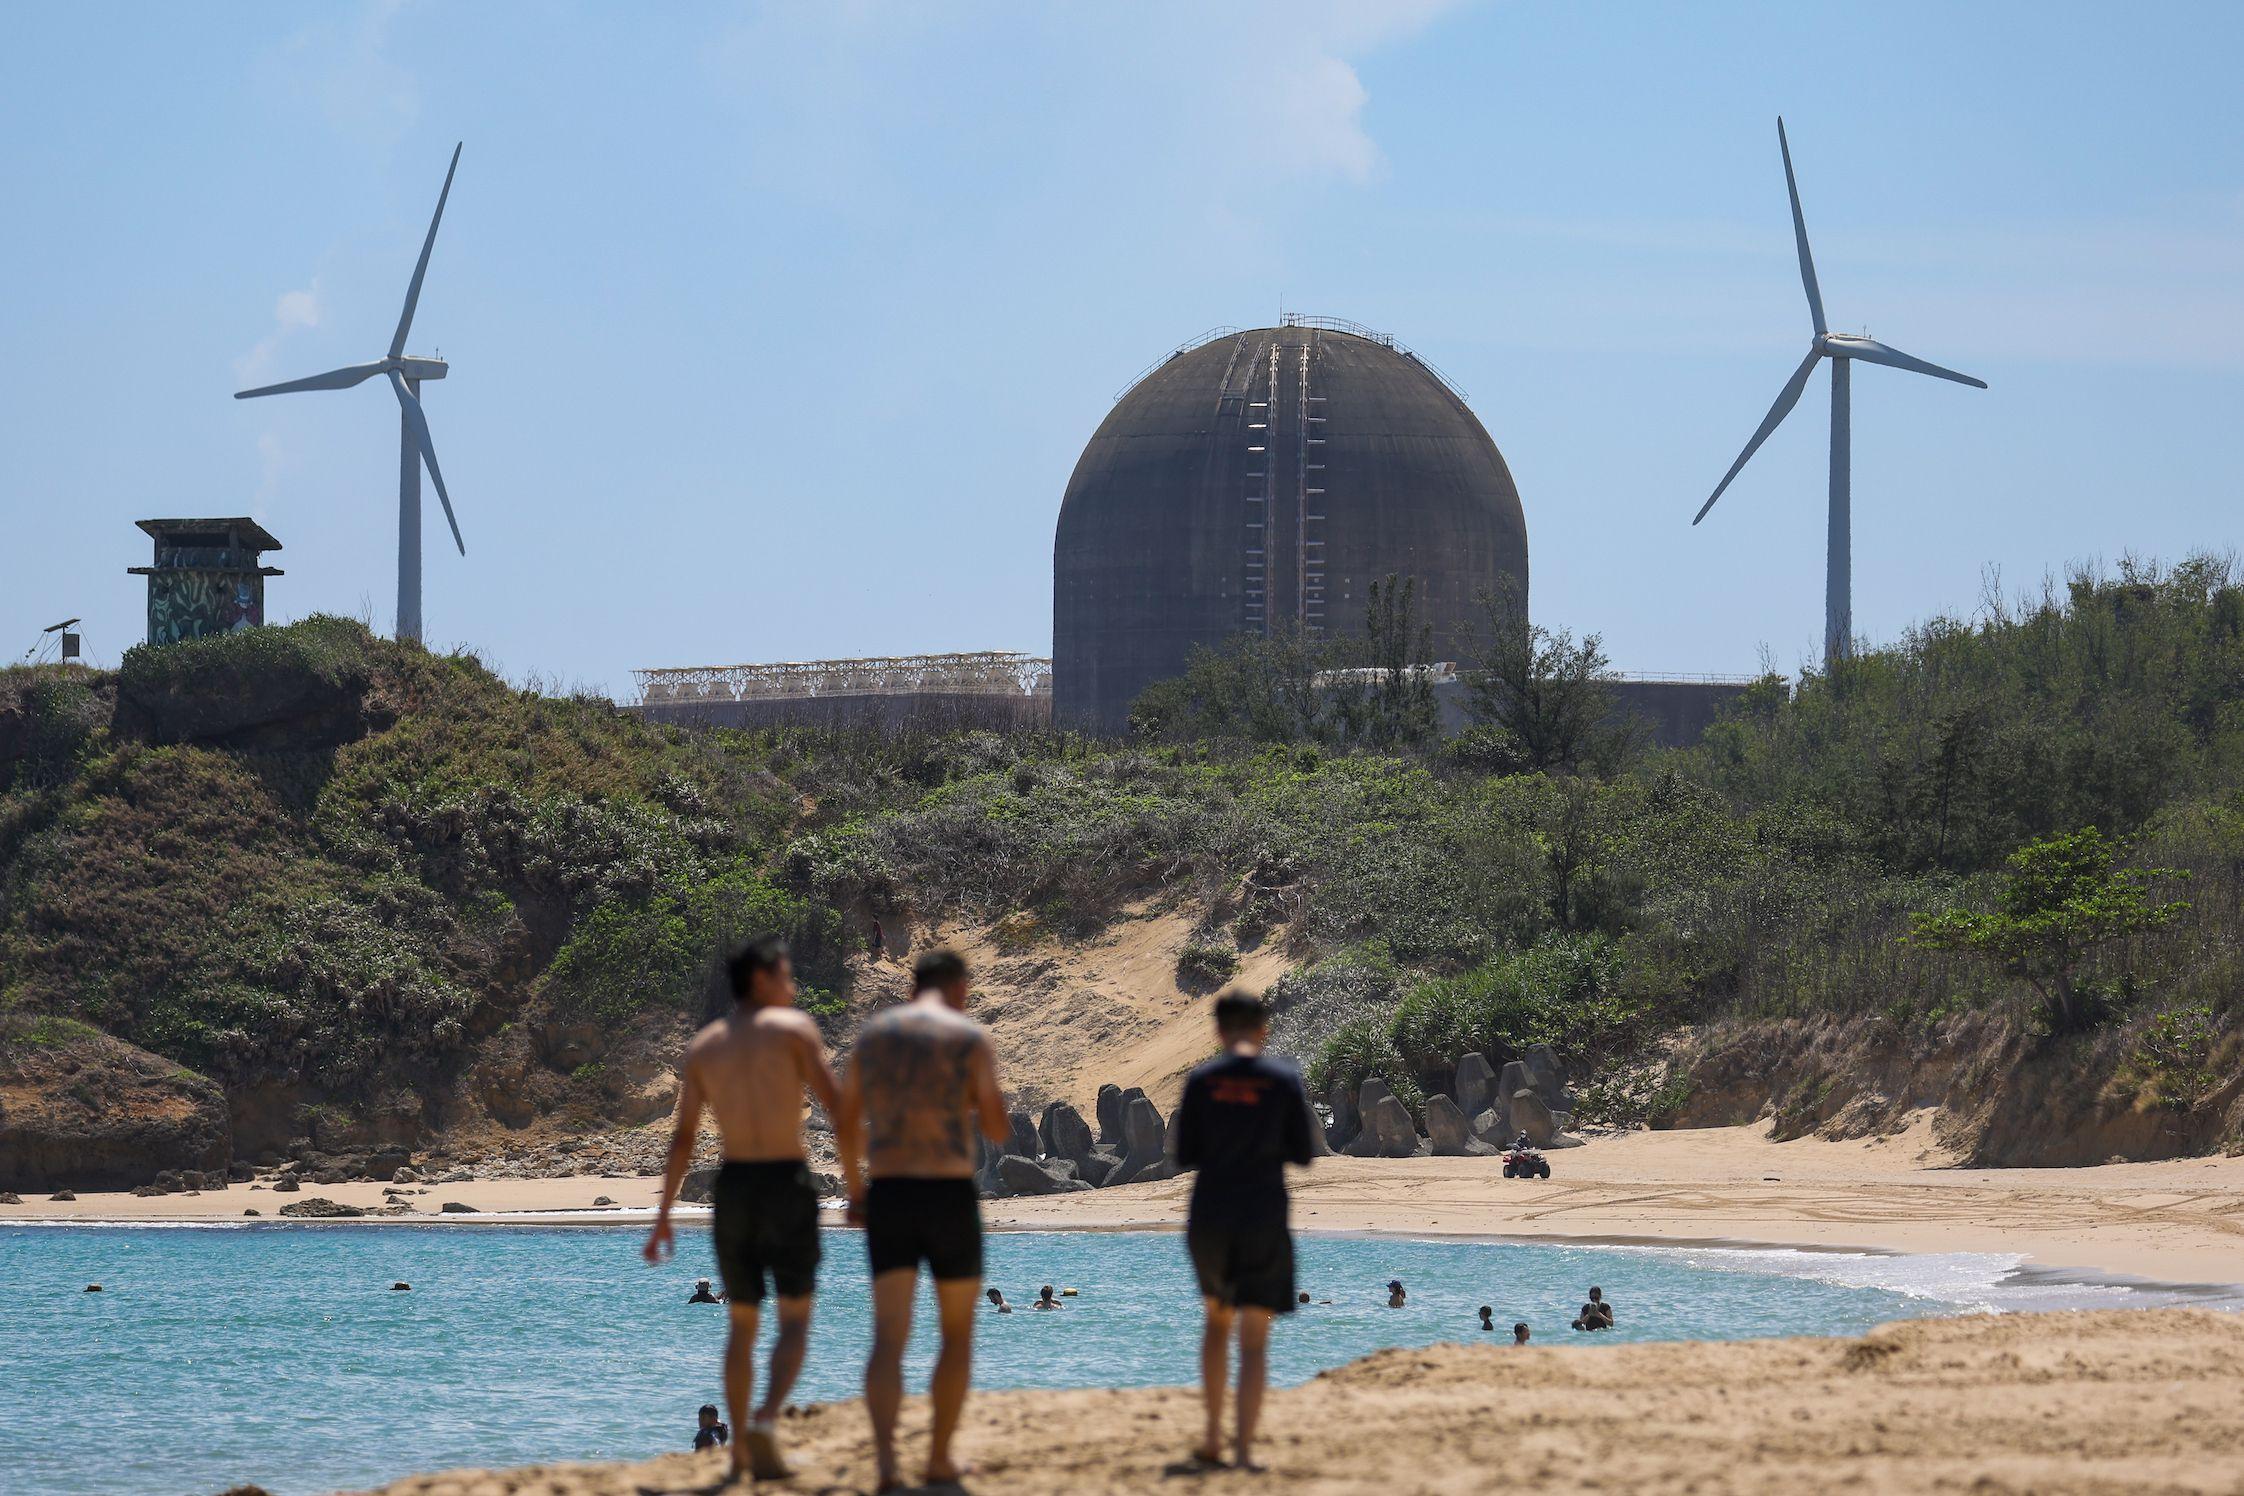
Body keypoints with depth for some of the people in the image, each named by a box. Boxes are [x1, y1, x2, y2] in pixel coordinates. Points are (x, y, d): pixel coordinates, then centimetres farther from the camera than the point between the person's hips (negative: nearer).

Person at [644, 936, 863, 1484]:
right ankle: (766, 1421, -23)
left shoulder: (702, 1047, 10)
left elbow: (683, 1138, 5)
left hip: (732, 1191, 4)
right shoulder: (794, 1028, -2)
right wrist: (855, 1190, 1)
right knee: (794, 1322, 3)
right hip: (788, 1188, -4)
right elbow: (840, 1115, -8)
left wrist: (663, 1218, 6)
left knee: (743, 1324, 18)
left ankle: (742, 1450, 17)